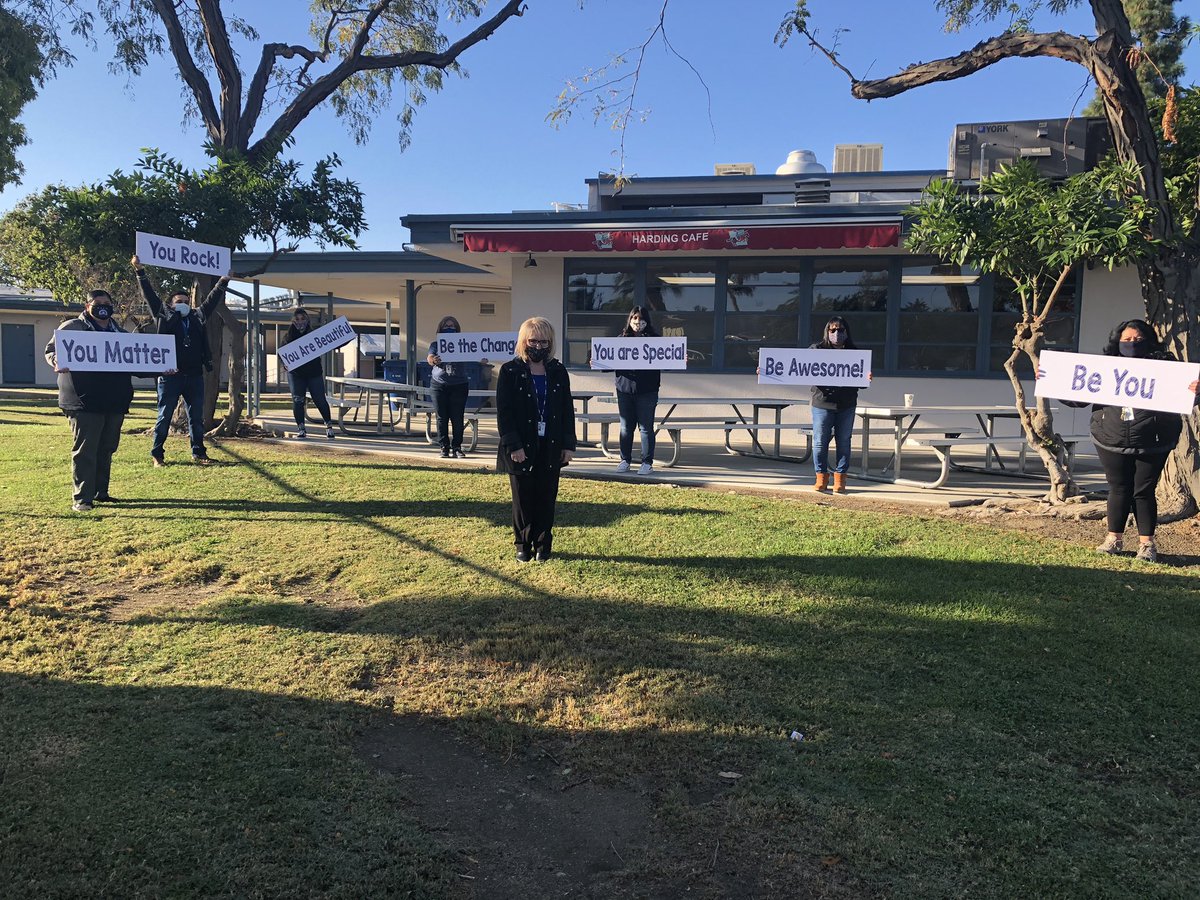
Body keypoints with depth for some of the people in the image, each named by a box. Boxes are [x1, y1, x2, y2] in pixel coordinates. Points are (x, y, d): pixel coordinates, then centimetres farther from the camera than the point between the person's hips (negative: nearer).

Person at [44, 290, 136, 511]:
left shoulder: (118, 331, 18)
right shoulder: (72, 327, 3)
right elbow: (51, 350, 3)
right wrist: (57, 362, -19)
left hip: (114, 402, 6)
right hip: (84, 401, -5)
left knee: (106, 448, 11)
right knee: (85, 449, -5)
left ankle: (100, 492, 22)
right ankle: (81, 497, -2)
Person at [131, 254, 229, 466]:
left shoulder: (197, 318, 15)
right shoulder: (164, 317, 7)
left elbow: (212, 300, 22)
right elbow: (149, 295, 3)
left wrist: (223, 280, 23)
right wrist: (140, 271, -2)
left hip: (194, 376, 4)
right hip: (170, 375, -3)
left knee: (197, 417, 8)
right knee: (164, 417, 2)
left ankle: (198, 452, 16)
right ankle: (157, 454, 8)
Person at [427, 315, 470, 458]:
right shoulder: (436, 345, 10)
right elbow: (429, 358, -6)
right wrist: (433, 360, -31)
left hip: (459, 385, 0)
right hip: (439, 385, 1)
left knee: (457, 418, -3)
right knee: (442, 418, 1)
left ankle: (457, 447, 2)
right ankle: (444, 447, 6)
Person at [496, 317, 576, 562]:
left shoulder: (558, 372, 5)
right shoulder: (510, 371, -4)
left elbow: (567, 410, 7)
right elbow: (504, 412, -8)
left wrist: (568, 444, 2)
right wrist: (513, 445, -15)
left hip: (551, 448, 3)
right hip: (521, 449, -2)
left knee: (546, 499, 8)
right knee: (523, 500, 7)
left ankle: (543, 545, 21)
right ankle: (523, 545, 21)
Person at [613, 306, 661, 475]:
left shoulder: (655, 339, 2)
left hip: (647, 391, -3)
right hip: (625, 388, 3)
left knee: (646, 427, 2)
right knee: (626, 427, 10)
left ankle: (647, 463, 10)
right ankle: (625, 460, 21)